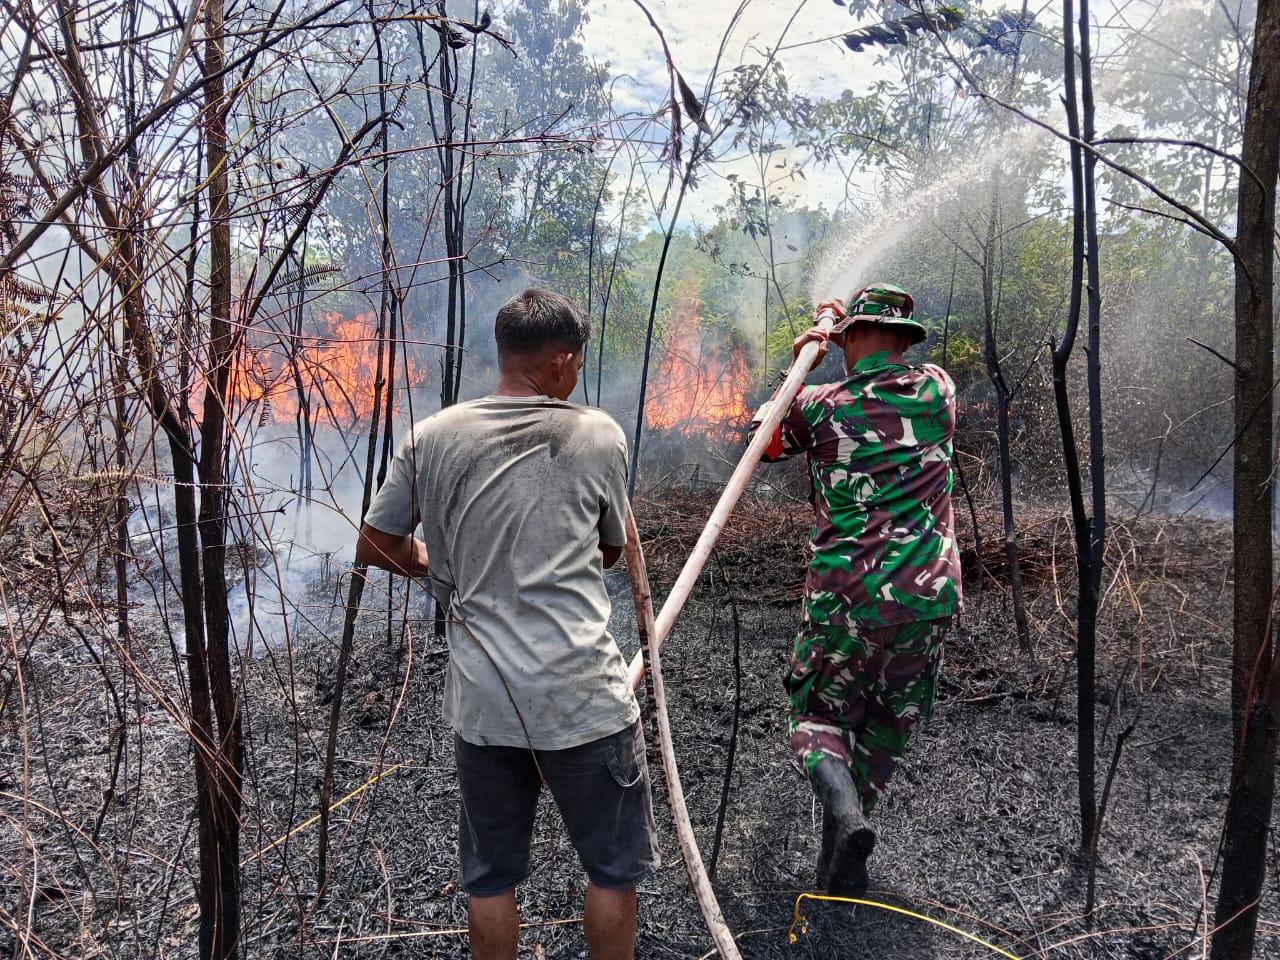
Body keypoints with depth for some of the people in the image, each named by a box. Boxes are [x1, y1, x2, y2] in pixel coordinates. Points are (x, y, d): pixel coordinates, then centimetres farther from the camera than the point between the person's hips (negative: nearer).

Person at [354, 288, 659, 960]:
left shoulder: (433, 437, 0)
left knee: (490, 877, 20)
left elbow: (375, 548, 8)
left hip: (481, 700, 3)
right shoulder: (599, 435, -4)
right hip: (584, 697, -2)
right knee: (613, 868, 18)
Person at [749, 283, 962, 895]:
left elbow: (761, 438, 17)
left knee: (818, 714, 16)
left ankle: (845, 812, -11)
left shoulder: (819, 406, -3)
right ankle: (841, 865, 25)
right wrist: (851, 326, 35)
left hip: (845, 597, -2)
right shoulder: (937, 390, 5)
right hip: (928, 598, 3)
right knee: (887, 729, 19)